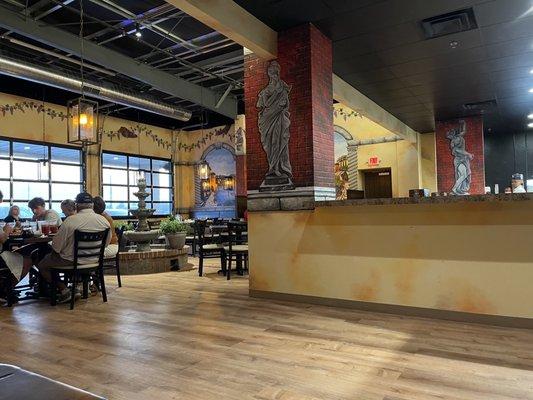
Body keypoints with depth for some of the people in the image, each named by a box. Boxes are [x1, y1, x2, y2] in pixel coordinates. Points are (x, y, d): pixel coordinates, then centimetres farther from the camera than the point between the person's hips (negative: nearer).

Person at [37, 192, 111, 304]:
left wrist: (54, 252, 8)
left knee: (42, 266, 16)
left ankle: (64, 290, 4)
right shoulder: (104, 221, -7)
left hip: (72, 261, -6)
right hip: (94, 260, 6)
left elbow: (56, 246, -14)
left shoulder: (70, 220, -20)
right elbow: (106, 242, 5)